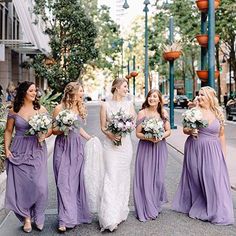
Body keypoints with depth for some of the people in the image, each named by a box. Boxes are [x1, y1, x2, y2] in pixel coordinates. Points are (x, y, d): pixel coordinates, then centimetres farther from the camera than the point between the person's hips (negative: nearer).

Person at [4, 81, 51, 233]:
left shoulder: (41, 109, 3)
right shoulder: (14, 111, 2)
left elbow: (50, 128, 8)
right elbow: (8, 131, 8)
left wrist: (44, 135, -12)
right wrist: (7, 149, -1)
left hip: (37, 151, 0)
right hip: (19, 152, 0)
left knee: (40, 185, -5)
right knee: (21, 185, 2)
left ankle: (38, 217, 16)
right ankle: (26, 217, 20)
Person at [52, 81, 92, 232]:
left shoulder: (80, 108, 11)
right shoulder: (60, 108, -6)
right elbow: (53, 130, -2)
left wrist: (91, 139, 16)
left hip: (77, 147, 5)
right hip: (63, 147, -5)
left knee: (76, 181, 7)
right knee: (64, 182, -4)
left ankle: (76, 215, 19)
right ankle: (66, 219, 0)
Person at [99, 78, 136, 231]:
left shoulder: (129, 104, 8)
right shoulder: (105, 105, 3)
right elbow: (103, 126, 2)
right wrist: (110, 135, -16)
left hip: (125, 143, 3)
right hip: (110, 144, -2)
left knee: (123, 177, 8)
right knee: (111, 177, -8)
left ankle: (121, 211, 21)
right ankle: (110, 217, -9)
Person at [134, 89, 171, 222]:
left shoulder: (163, 113, 4)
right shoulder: (142, 113, -3)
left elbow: (168, 131, 7)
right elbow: (138, 133, -3)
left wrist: (161, 136, -12)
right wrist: (148, 137, -20)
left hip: (160, 148, 2)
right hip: (145, 148, -2)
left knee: (158, 178, 5)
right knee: (145, 178, -1)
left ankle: (156, 205, 25)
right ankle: (147, 210, 13)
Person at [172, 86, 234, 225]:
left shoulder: (218, 114, 3)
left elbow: (221, 135, 9)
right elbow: (185, 129, 4)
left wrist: (223, 153, 7)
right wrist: (190, 131, -18)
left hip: (212, 151, 1)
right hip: (195, 149, -1)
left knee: (214, 180, -2)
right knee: (195, 179, 7)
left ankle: (216, 211, 12)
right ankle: (193, 205, 25)